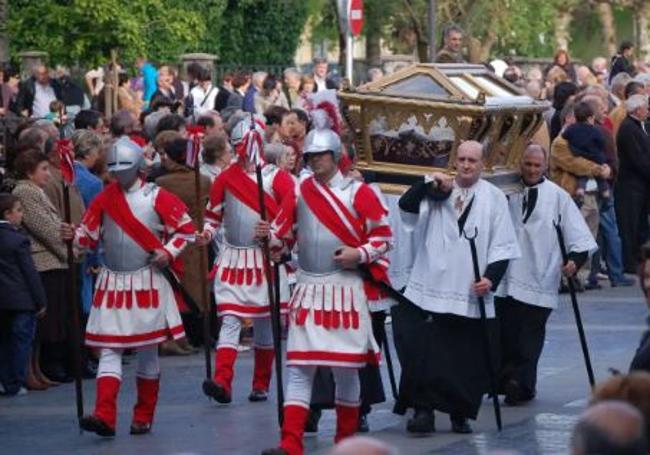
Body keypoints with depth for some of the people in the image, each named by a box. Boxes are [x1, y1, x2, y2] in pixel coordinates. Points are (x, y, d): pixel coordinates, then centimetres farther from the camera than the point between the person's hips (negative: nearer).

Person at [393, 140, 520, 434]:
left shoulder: (494, 198, 4)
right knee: (425, 352, -8)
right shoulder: (438, 191, 8)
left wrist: (491, 278, -9)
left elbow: (503, 245, 4)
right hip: (431, 291, 0)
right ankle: (423, 409, -4)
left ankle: (460, 414, 18)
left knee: (468, 360, 5)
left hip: (472, 296, 0)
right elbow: (406, 207, -6)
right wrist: (429, 185, -17)